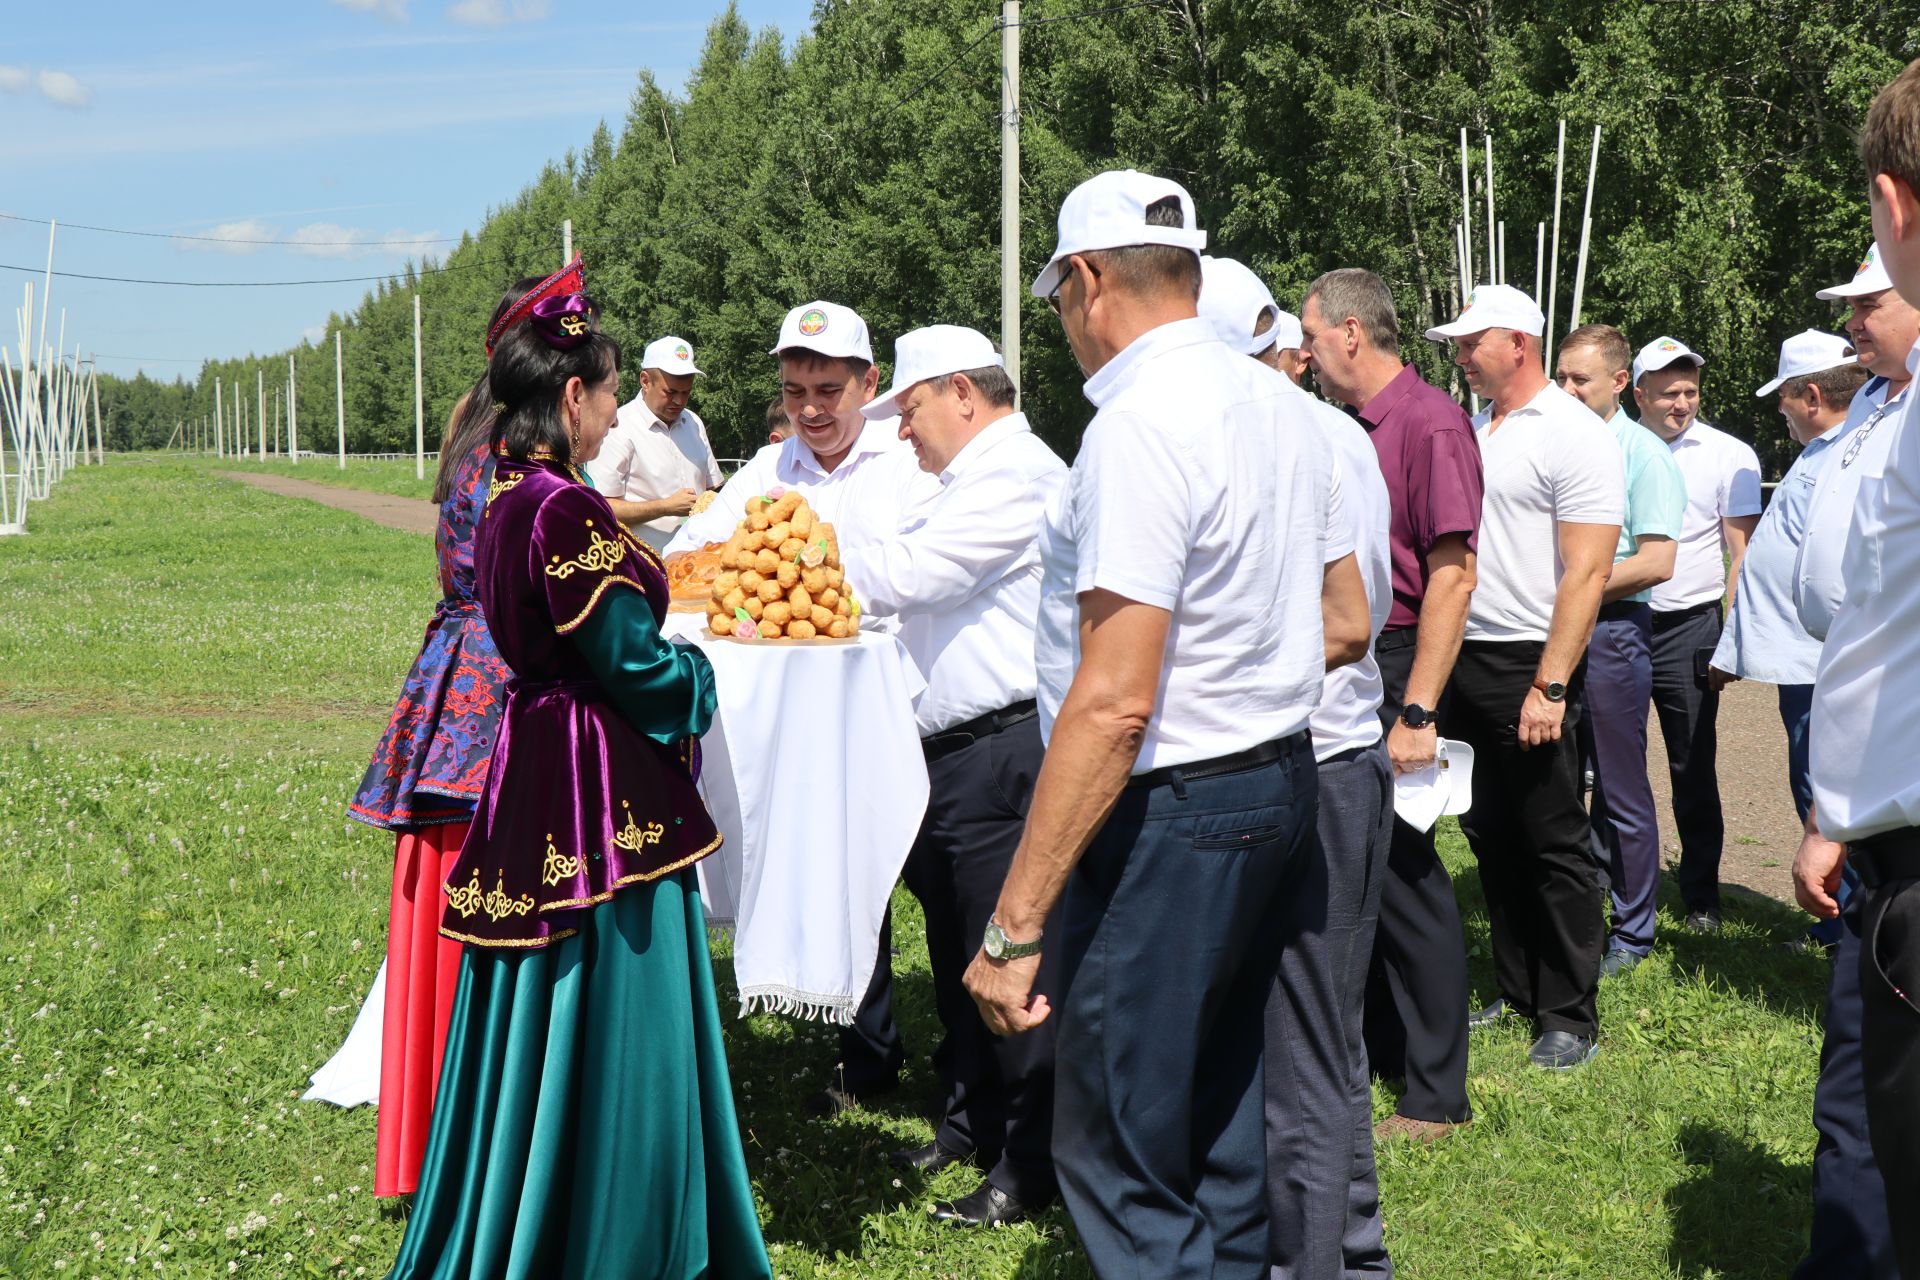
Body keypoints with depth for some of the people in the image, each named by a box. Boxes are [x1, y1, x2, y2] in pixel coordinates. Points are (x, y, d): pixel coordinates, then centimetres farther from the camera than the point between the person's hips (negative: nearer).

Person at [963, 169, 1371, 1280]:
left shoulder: (1141, 421, -19)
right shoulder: (1282, 405, 9)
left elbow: (1113, 704, -25)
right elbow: (1346, 626, 19)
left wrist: (1015, 924, -23)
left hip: (1172, 813, -10)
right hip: (1280, 781, 10)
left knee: (1120, 1157, -2)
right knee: (1221, 1123, 20)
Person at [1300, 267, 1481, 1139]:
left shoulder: (1429, 423, -14)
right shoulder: (1350, 426, 13)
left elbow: (1452, 574, -20)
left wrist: (1416, 712, -23)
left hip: (1393, 665, -9)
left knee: (1404, 873, -2)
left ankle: (1435, 1096, 9)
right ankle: (1375, 1047, 29)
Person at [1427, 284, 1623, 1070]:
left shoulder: (1574, 436, -10)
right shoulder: (1469, 429, 12)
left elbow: (1587, 572, -15)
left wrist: (1549, 687, -20)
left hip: (1529, 669, -7)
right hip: (1466, 660, 7)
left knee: (1552, 844, 0)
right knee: (1492, 837, 13)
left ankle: (1571, 1018, 9)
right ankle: (1516, 992, 25)